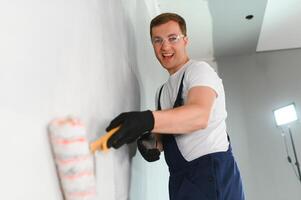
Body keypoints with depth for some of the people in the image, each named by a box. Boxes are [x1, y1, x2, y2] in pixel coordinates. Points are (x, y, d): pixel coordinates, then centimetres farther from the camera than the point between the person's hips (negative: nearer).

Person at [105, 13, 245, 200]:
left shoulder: (199, 69, -9)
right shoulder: (163, 91, 14)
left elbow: (199, 116, -28)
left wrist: (147, 120, -42)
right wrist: (154, 144, -5)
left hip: (212, 171, -7)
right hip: (180, 177, 7)